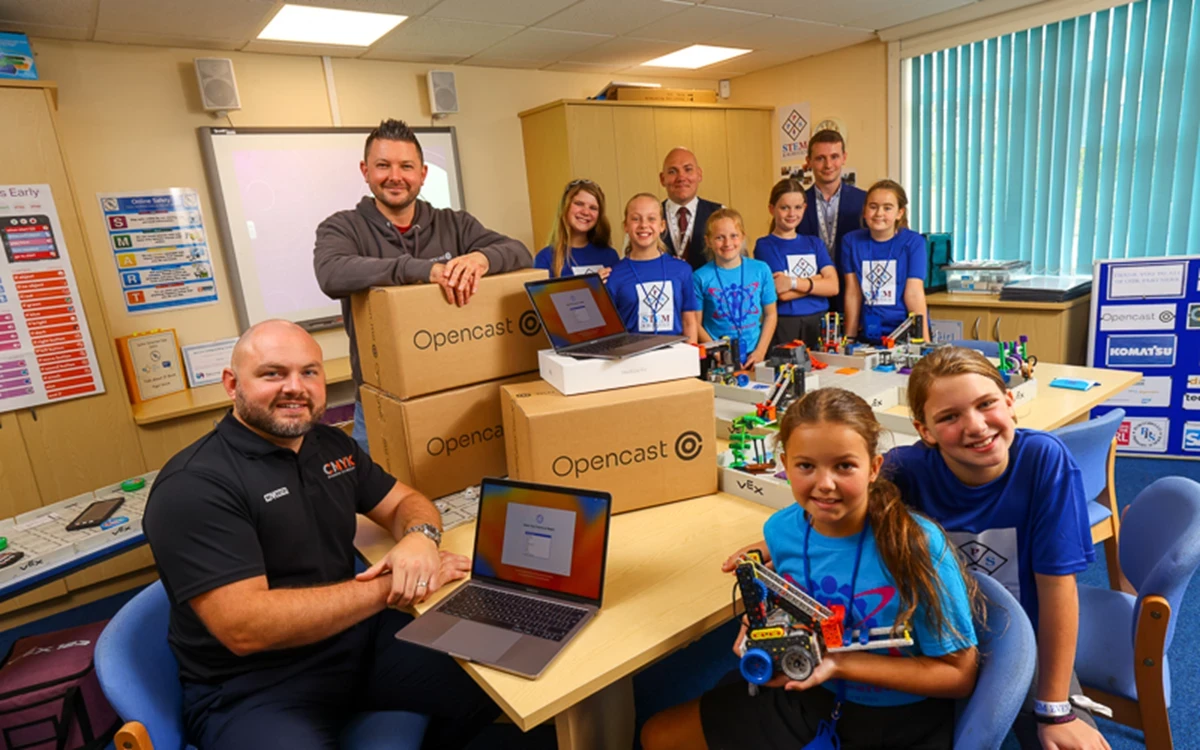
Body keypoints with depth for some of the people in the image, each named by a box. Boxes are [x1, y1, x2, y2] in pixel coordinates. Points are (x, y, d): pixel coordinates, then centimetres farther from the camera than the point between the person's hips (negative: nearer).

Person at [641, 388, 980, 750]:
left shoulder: (918, 544, -25)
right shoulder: (782, 530, -13)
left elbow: (959, 674, -16)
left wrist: (839, 662, -26)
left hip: (901, 720, -4)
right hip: (809, 697, 4)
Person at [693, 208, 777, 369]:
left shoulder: (761, 270, 1)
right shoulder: (701, 277, -6)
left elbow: (770, 314, 6)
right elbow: (696, 324, -4)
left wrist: (760, 351, -4)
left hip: (754, 358, 2)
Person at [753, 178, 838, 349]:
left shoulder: (815, 243, 12)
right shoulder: (765, 245, -2)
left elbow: (833, 286, -3)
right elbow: (782, 293, -13)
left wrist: (794, 282, -14)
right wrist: (818, 280, -4)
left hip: (819, 323, 4)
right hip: (785, 327, -4)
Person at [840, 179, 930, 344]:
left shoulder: (913, 242, -1)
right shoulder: (852, 241, 4)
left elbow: (914, 293, -6)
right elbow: (853, 293, 3)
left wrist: (924, 340, -12)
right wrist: (850, 337, 3)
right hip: (867, 335, 1)